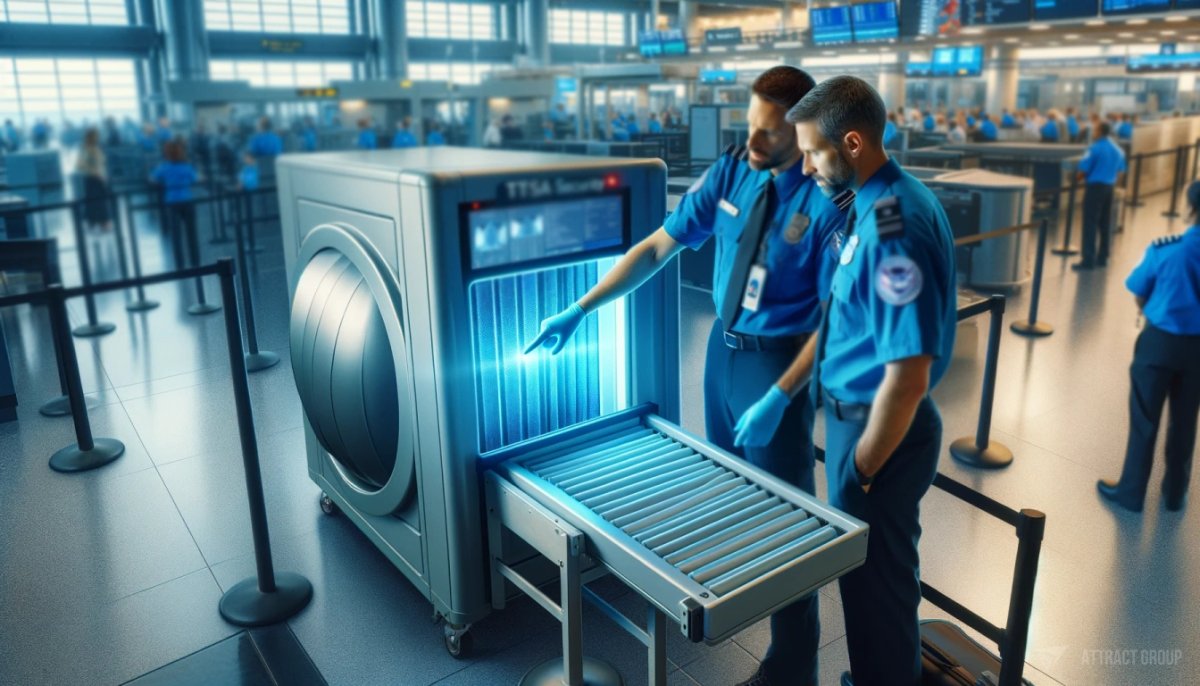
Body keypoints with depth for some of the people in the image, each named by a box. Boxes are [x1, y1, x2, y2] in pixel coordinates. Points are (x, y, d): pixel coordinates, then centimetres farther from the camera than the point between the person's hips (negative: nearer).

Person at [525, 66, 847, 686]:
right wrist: (580, 310, -7)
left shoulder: (826, 202, -19)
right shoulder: (729, 172, -3)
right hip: (723, 344, 6)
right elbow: (657, 247, -3)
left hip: (779, 358, -6)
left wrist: (781, 397, -25)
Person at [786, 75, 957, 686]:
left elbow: (907, 378, -27)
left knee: (874, 579, 12)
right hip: (859, 413, 9)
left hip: (880, 427, -9)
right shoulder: (874, 204, 3)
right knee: (871, 570, 26)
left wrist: (860, 472, -16)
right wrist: (779, 395, 13)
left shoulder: (893, 227, -27)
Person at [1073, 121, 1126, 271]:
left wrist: (1080, 178, 5)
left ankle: (1088, 259, -9)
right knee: (1105, 223, 12)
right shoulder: (1118, 150, 10)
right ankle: (1102, 257, 18)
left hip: (1095, 187, -7)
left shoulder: (1095, 148, -13)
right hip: (1109, 187, 7)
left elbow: (1083, 170, -14)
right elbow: (1120, 171, 14)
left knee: (1090, 223, -6)